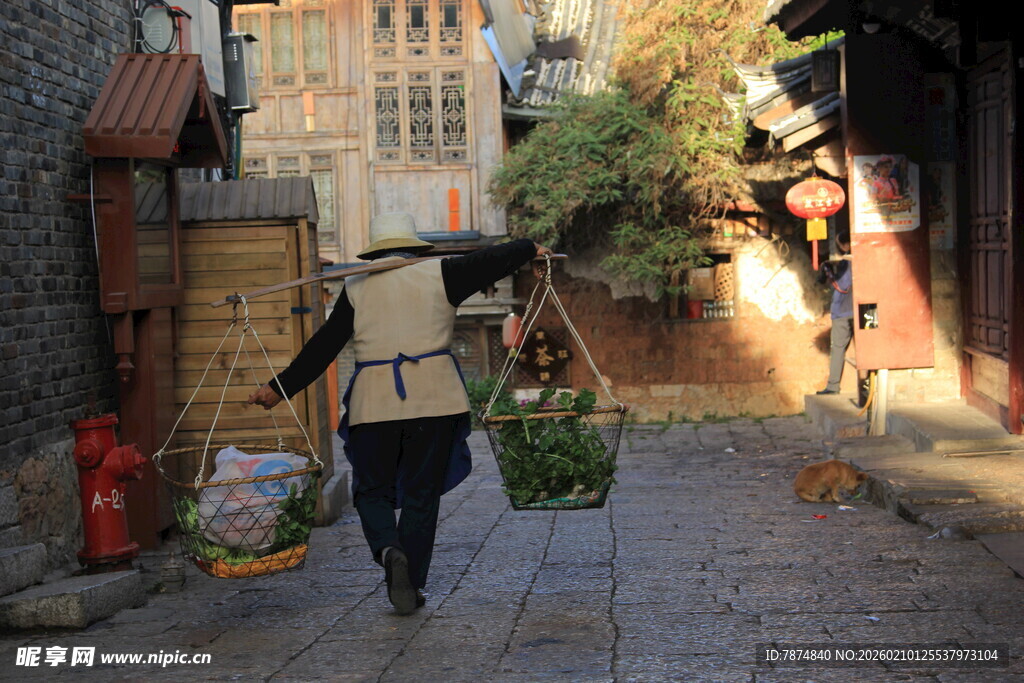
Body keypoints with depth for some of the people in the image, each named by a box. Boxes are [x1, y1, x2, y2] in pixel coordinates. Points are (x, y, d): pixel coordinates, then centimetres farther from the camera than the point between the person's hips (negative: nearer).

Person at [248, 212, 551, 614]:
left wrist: (280, 388, 11)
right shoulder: (437, 275, 3)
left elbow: (324, 346, 4)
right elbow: (487, 263, 7)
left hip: (374, 400, 0)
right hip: (434, 397, 0)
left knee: (372, 489, 12)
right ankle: (412, 582, 10)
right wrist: (530, 249, 26)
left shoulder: (357, 287, 6)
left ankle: (388, 549, -16)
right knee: (422, 493, 9)